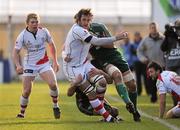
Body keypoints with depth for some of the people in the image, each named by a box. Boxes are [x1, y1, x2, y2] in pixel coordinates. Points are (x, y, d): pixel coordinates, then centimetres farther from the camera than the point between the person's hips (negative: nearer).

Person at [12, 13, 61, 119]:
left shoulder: (44, 31, -5)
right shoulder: (22, 36, -12)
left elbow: (51, 45, 11)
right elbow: (16, 52, -9)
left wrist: (55, 61, 13)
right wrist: (18, 65, -26)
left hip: (44, 63, 1)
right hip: (29, 65, -1)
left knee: (53, 84, -19)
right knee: (27, 91, -8)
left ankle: (56, 106, 4)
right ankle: (22, 112, 13)